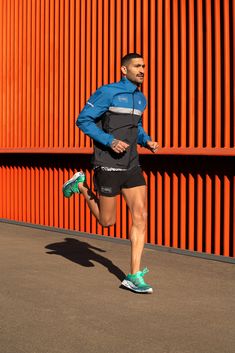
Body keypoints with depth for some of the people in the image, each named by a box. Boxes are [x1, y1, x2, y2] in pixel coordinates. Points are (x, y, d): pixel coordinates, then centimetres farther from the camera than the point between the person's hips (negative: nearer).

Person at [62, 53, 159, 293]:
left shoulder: (140, 98, 12)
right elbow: (83, 120, -10)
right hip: (108, 165, -6)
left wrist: (147, 141, 6)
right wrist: (110, 141, -21)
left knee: (141, 217, -6)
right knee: (107, 221, 5)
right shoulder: (107, 92, -10)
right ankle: (80, 186, 30)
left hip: (131, 166, 6)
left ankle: (134, 276, -1)